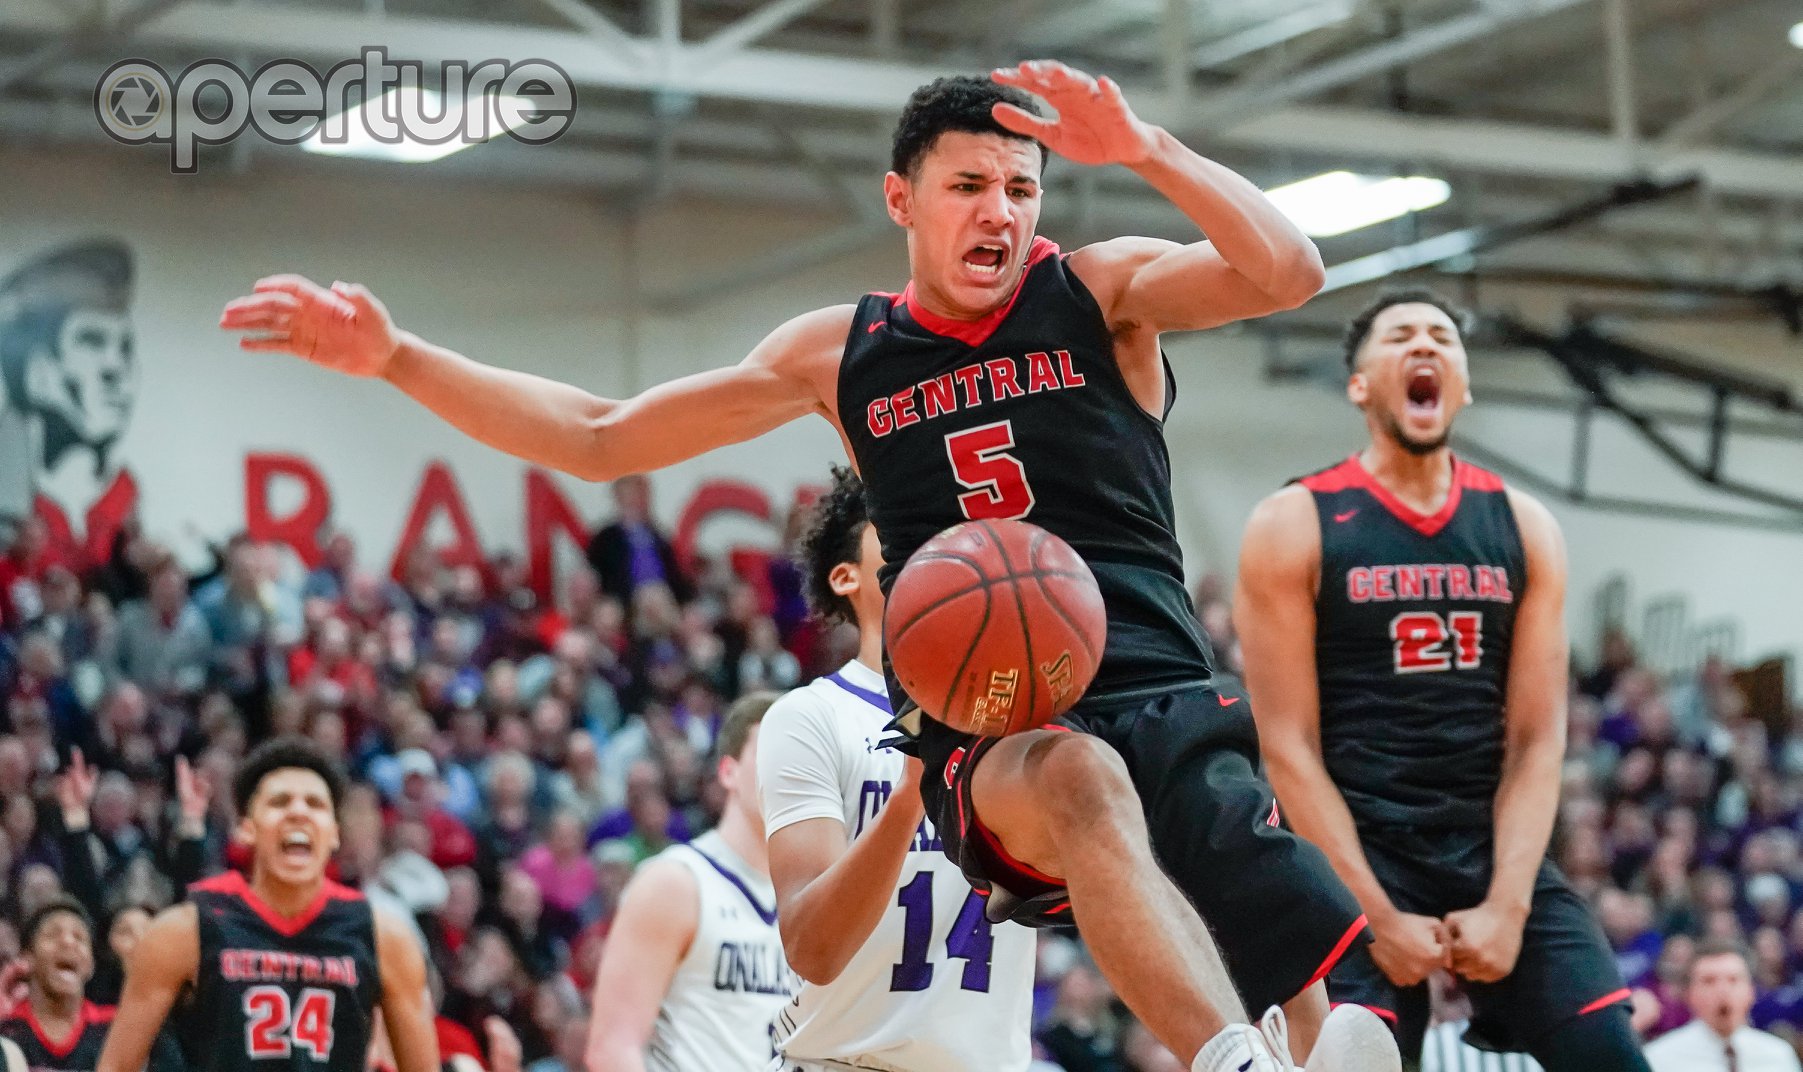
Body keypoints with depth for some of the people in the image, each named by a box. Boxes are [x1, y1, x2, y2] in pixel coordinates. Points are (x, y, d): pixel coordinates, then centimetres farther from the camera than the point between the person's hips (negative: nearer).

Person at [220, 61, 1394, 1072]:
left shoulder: (1099, 291, 9)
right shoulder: (843, 351, 16)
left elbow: (1289, 274, -9)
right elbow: (599, 439, 20)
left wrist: (1144, 149, -20)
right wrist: (394, 355, 12)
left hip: (1164, 696, 1)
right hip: (987, 736, -1)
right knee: (1074, 780, -40)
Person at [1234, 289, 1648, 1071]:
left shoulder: (1524, 529, 8)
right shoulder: (1293, 527, -2)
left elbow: (1536, 739, 4)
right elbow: (1289, 747, -7)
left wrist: (1508, 904, -10)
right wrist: (1376, 914, -15)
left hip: (1494, 849, 4)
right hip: (1355, 855, -4)